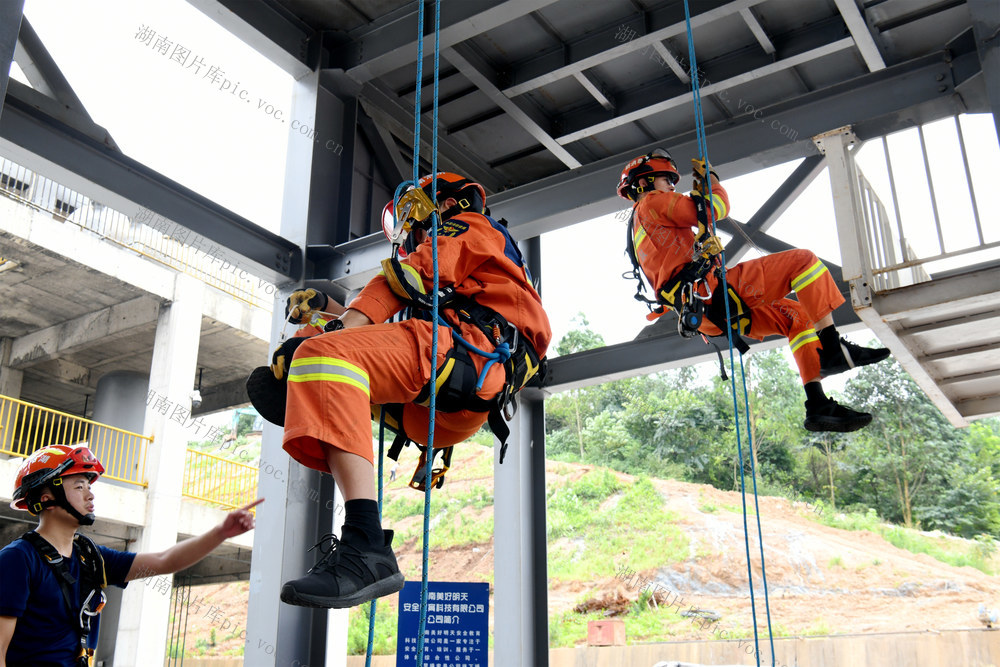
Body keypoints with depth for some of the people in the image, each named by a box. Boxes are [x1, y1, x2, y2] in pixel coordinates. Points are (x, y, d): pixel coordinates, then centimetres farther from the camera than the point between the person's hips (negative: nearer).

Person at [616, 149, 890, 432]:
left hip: (706, 317, 10)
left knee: (797, 314, 17)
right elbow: (716, 209, -2)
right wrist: (711, 180, 18)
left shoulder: (637, 228, 32)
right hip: (713, 292, -10)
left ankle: (817, 405, 3)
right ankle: (834, 349, -14)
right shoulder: (652, 203, 2)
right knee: (802, 260, -10)